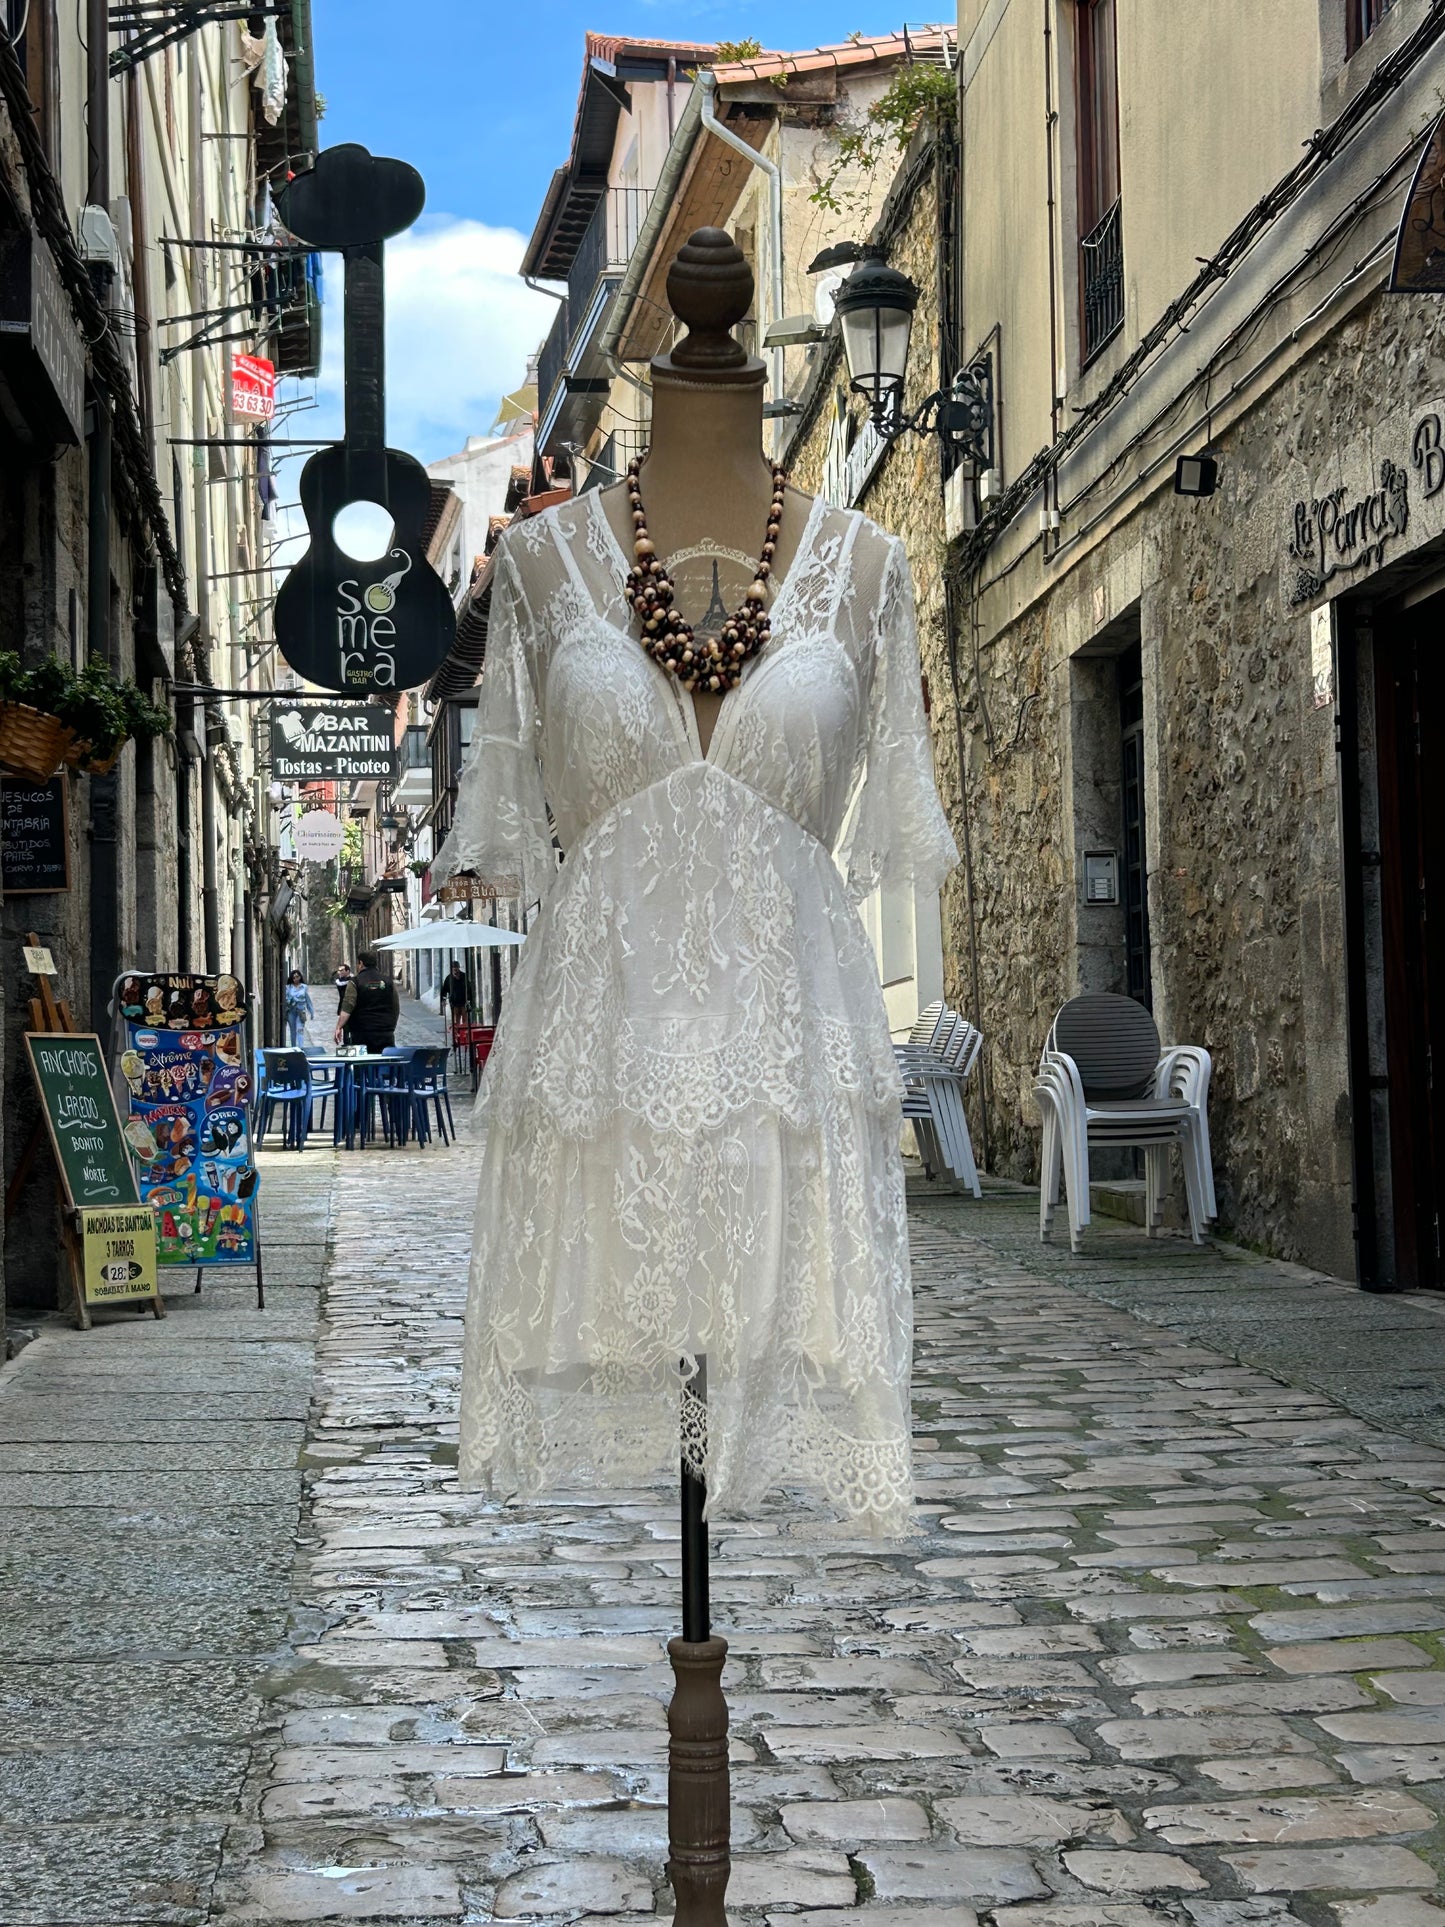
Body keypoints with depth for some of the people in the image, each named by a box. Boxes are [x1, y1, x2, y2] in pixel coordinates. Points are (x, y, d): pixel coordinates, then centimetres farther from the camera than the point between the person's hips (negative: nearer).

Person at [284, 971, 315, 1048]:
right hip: (291, 1011, 1)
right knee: (292, 1031, 9)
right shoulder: (288, 987, 4)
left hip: (301, 1011, -1)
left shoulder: (304, 987, 6)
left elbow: (308, 1000, 11)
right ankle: (293, 1047, 21)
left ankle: (300, 1047, -17)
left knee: (300, 1030, -12)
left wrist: (312, 1012, 14)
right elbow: (285, 998, 2)